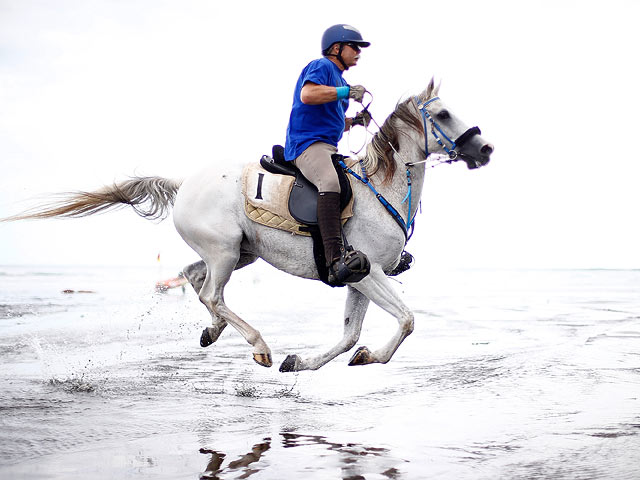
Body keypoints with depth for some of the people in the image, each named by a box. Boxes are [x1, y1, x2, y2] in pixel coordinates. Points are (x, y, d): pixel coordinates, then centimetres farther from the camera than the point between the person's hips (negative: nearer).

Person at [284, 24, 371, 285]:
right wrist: (346, 91, -20)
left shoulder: (338, 78, 28)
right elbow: (307, 95, -21)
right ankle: (335, 260, -52)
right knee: (330, 182, -37)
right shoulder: (321, 66, -2)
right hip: (307, 144, -11)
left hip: (328, 147, 11)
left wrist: (355, 121, 14)